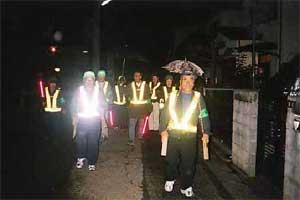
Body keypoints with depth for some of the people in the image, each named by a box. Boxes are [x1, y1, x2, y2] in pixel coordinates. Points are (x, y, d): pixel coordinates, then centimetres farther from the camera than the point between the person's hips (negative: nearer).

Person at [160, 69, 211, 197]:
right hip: (173, 133, 1)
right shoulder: (173, 96, 5)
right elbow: (165, 113, 5)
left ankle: (186, 187, 22)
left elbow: (204, 116, 6)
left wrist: (206, 132, 0)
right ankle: (170, 180, 37)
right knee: (171, 160, 11)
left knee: (188, 163, 4)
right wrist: (163, 130, -2)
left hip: (190, 135, 0)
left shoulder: (198, 97, 5)